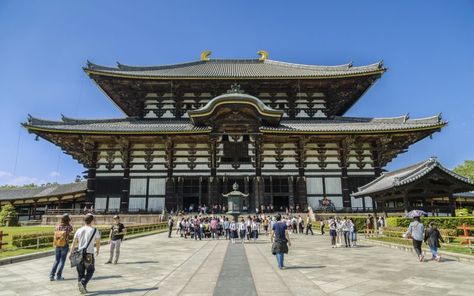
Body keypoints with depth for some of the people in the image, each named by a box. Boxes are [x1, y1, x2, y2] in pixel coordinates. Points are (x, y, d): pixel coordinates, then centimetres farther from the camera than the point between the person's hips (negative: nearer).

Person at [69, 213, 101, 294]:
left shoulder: (79, 230, 3)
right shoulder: (95, 231, -5)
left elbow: (74, 243, 5)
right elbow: (98, 242, 5)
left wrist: (71, 253, 15)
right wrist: (97, 250, 22)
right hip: (89, 254, -4)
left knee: (80, 272, 14)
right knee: (90, 271, 8)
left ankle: (82, 288, 16)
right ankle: (83, 283, -13)